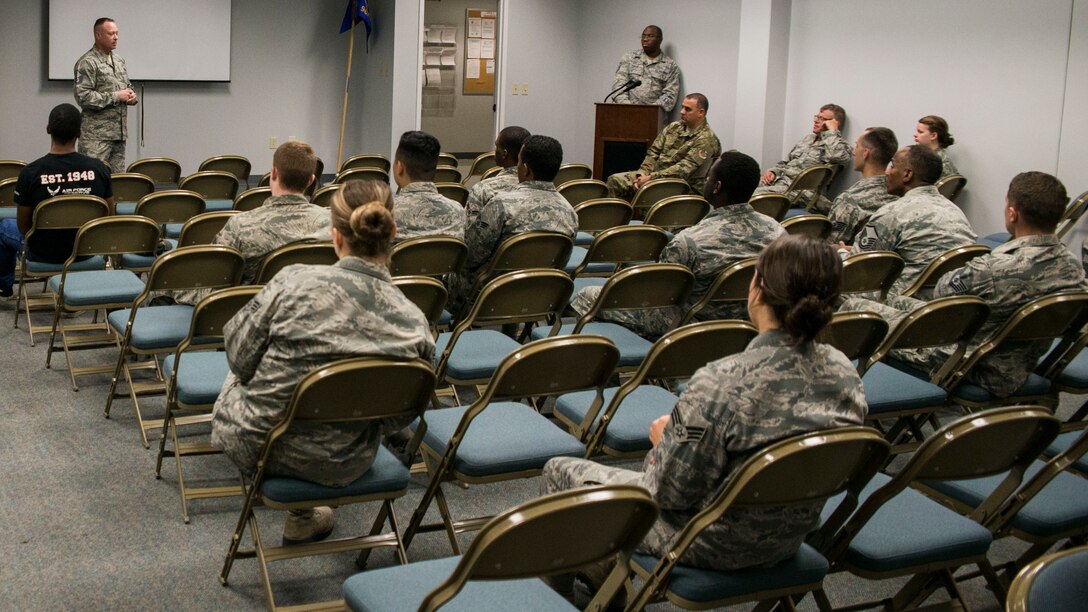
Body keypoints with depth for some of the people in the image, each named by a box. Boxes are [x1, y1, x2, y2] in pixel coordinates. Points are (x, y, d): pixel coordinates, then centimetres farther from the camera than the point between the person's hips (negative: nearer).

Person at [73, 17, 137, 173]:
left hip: (119, 133, 7)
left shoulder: (119, 61, 17)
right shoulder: (87, 62, -8)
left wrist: (131, 96, 4)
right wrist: (116, 96, -15)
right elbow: (83, 96, -17)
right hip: (96, 136, -7)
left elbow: (128, 86, 29)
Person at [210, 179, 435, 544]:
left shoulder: (295, 282, -25)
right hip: (341, 468, 2)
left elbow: (239, 359, -11)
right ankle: (302, 517, 39)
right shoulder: (415, 325, -18)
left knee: (237, 380, 32)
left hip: (253, 446, -1)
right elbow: (396, 419, -6)